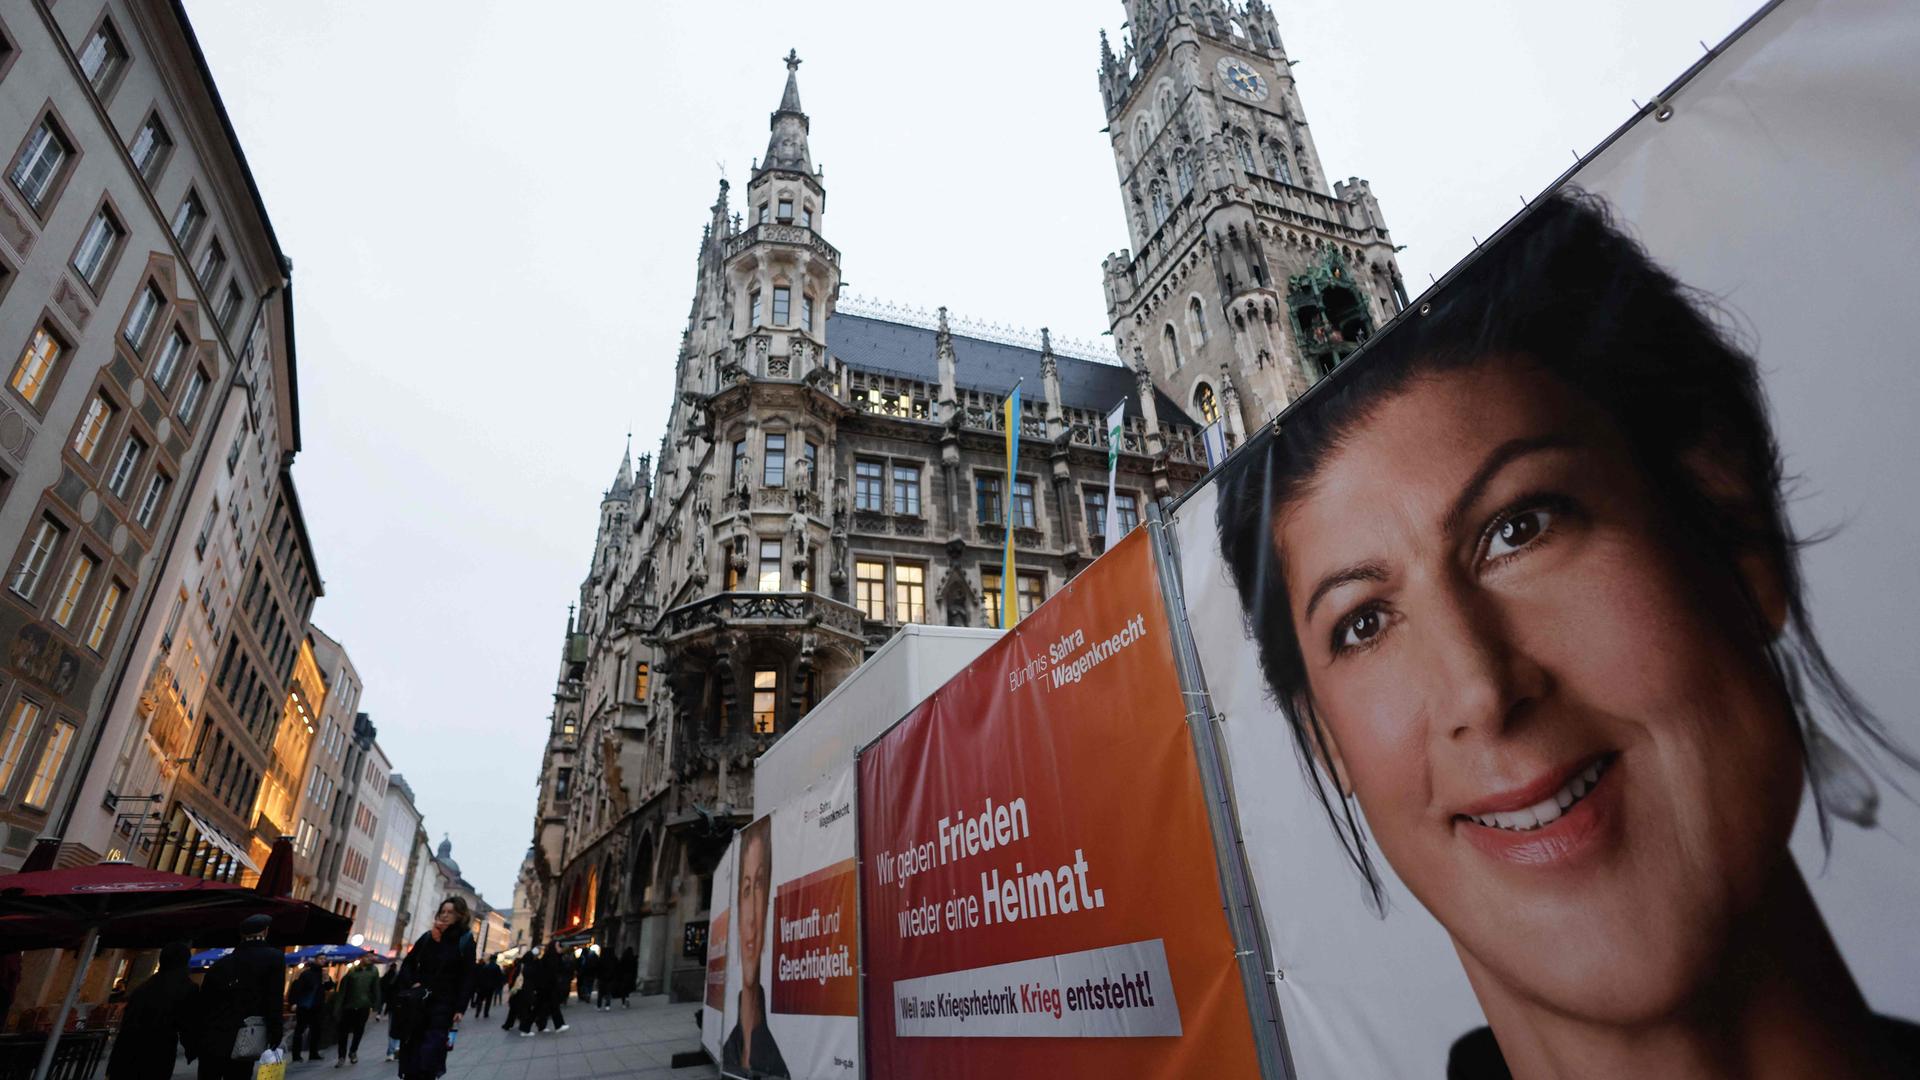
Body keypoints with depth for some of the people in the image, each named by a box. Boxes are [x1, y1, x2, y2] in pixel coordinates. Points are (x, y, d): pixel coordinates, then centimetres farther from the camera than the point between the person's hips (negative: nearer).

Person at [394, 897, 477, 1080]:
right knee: (411, 1049, 5)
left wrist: (460, 1008, -12)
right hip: (418, 1003, 4)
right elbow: (407, 963, 16)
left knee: (429, 1055, -10)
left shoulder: (465, 941, -3)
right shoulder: (427, 937, 8)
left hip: (443, 1003, -4)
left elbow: (467, 977, -6)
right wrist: (411, 983, -3)